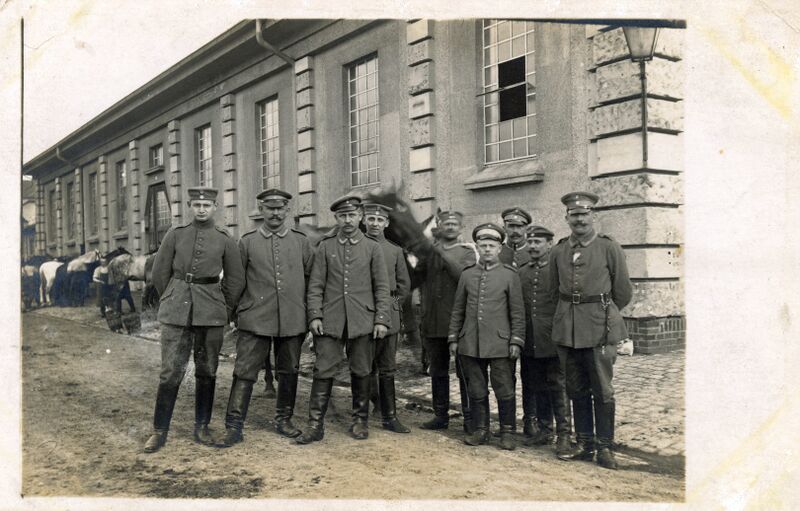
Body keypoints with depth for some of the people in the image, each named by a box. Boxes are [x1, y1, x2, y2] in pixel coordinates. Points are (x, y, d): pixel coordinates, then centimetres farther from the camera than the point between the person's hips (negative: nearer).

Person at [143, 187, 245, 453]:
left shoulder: (225, 239, 2)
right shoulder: (175, 234, 3)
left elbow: (236, 280, 8)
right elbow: (160, 273, 10)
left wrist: (225, 311, 9)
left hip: (211, 313, 0)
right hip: (176, 312, 0)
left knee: (207, 372, 7)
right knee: (170, 372, -1)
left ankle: (202, 428, 20)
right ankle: (159, 431, 11)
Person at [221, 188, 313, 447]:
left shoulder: (301, 241, 7)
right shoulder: (246, 242, 4)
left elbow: (311, 279, 11)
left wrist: (309, 314, 8)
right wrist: (238, 313, 4)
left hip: (292, 321, 2)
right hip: (255, 320, -2)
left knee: (289, 372, 11)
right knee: (245, 371, -3)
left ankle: (283, 419, 27)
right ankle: (234, 426, 4)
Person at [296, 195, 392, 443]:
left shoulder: (372, 247, 6)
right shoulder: (325, 246, 7)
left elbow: (382, 287, 4)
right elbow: (315, 285, 5)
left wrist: (382, 319, -3)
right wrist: (315, 315, -5)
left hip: (362, 321, 0)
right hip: (330, 321, 0)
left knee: (361, 372, 7)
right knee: (323, 371, -1)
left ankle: (360, 421, 22)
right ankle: (315, 424, 6)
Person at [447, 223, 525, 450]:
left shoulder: (510, 275, 1)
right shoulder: (466, 275, 9)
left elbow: (517, 312, 0)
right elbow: (457, 310, 13)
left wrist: (516, 341, -6)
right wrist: (453, 338, 9)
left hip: (499, 344, -3)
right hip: (471, 344, 3)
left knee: (505, 390, 3)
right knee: (476, 391, 9)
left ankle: (507, 432, 16)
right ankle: (480, 430, 22)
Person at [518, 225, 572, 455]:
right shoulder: (521, 273, 12)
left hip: (552, 341, -5)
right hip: (530, 343, 5)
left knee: (557, 386, -2)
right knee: (536, 388, 11)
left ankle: (564, 434, 5)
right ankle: (544, 430, 22)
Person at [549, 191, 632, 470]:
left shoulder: (609, 247, -3)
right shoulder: (558, 251, 7)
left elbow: (623, 291, 5)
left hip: (600, 328, -3)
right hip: (566, 329, 4)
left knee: (602, 391, 1)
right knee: (577, 389, 11)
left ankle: (604, 447, 13)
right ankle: (584, 443, 22)